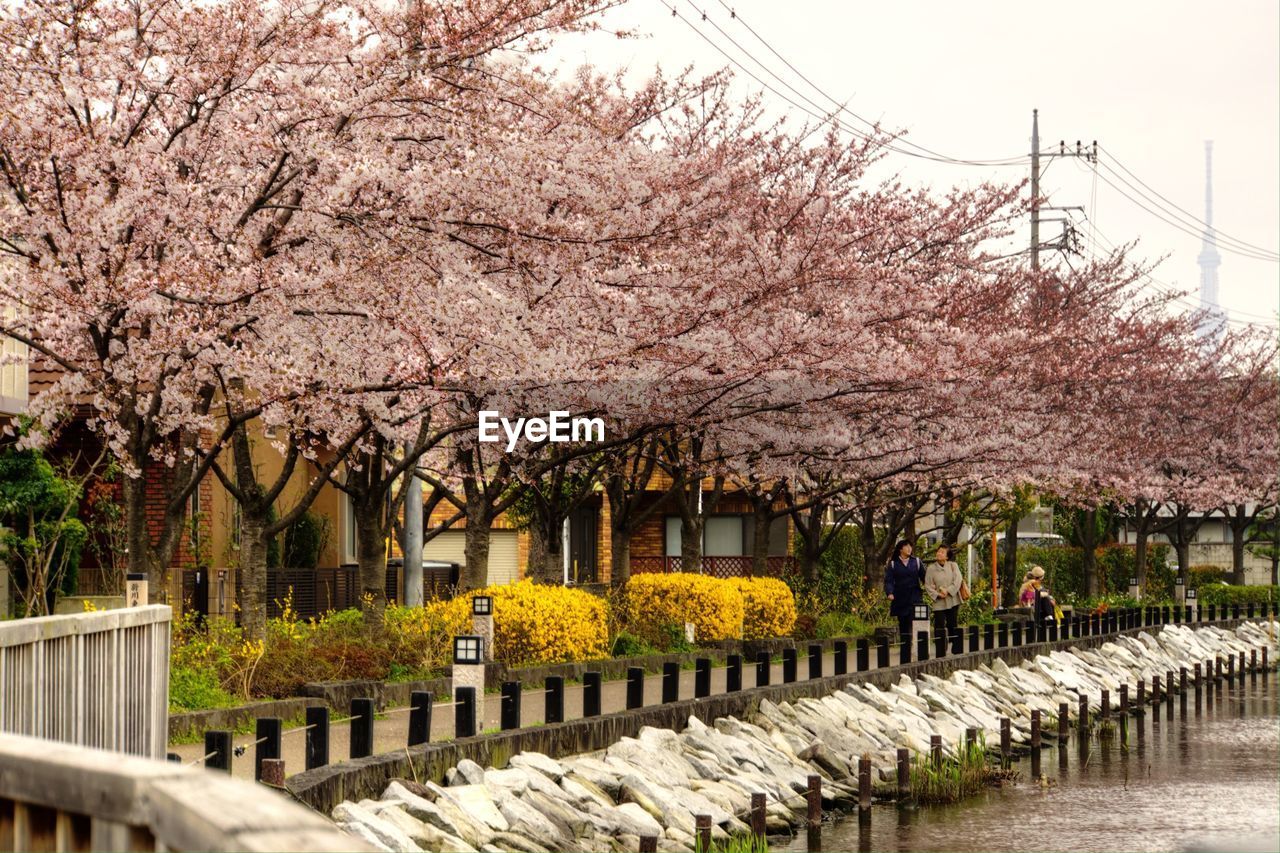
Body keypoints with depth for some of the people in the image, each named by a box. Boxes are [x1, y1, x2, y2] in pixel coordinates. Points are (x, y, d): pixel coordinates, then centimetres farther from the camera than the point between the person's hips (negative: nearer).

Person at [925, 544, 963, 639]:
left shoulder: (953, 566, 5)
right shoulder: (931, 569, 3)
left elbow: (957, 581, -5)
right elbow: (928, 586, 0)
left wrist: (948, 591, -16)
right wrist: (937, 594, -14)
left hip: (952, 600, 1)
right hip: (939, 603, -1)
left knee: (952, 626, 6)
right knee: (940, 627, -6)